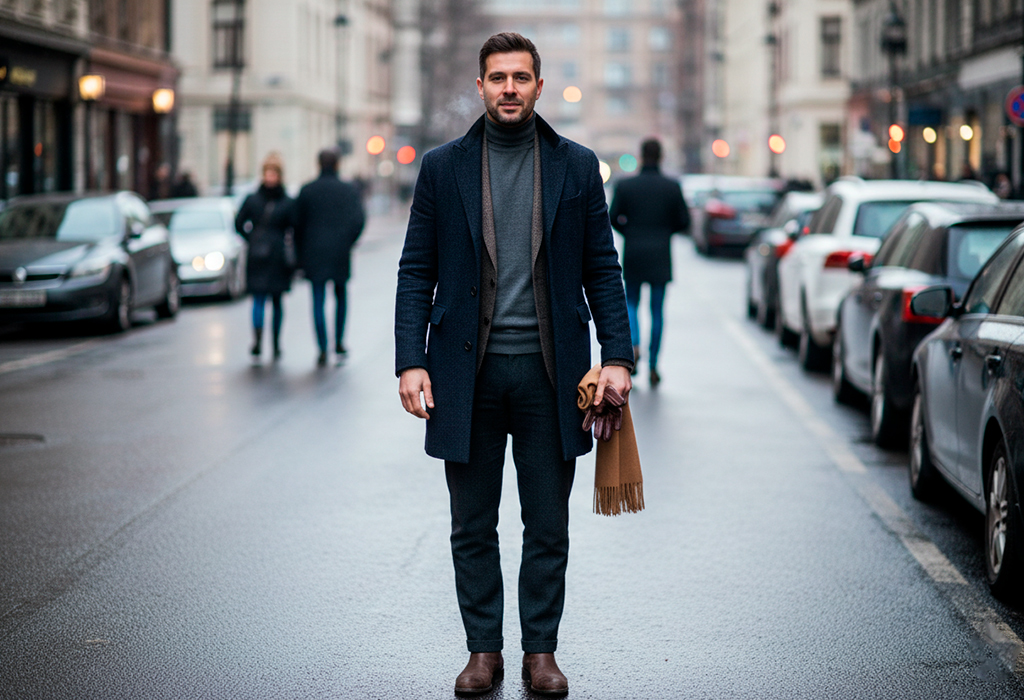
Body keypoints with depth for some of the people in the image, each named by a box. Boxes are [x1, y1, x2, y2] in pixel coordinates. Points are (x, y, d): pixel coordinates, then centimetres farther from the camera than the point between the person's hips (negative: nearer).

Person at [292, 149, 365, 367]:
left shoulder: (306, 190, 2)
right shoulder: (349, 190, -1)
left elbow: (298, 224, 4)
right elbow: (359, 220, -10)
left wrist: (300, 254, 12)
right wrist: (348, 243, 4)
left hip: (314, 253, 0)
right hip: (340, 254, 0)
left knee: (318, 301, 1)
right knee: (340, 297, 19)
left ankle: (323, 350, -7)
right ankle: (339, 344, 18)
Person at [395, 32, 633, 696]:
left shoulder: (577, 166, 5)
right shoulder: (443, 167, 5)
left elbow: (603, 269, 6)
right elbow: (417, 272, 4)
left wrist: (618, 356, -4)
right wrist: (411, 360, -6)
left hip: (549, 371, 0)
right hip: (468, 371, 0)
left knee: (548, 528, 6)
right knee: (472, 528, 7)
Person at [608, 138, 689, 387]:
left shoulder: (624, 186, -4)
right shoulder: (672, 186, -4)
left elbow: (613, 218, -4)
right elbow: (684, 221, -2)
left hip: (633, 255, 0)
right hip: (660, 256, 0)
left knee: (631, 303, 17)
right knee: (657, 310, 7)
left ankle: (634, 345, -10)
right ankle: (653, 366, 6)